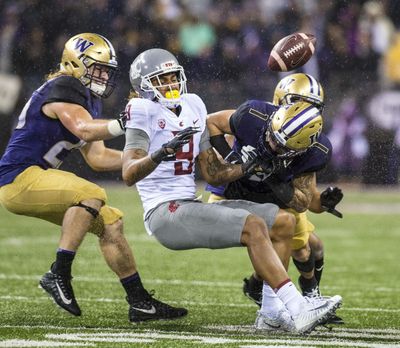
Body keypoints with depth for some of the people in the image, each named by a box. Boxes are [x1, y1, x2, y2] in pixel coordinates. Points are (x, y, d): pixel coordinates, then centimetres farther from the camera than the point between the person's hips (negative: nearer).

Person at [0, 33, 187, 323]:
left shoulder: (89, 100, 16)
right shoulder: (63, 88, -14)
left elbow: (97, 157, 17)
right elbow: (84, 130, -31)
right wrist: (123, 124, -44)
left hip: (37, 181, 11)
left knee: (110, 222, 10)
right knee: (92, 196, -29)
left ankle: (140, 302, 14)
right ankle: (59, 275, -24)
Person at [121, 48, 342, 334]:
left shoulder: (191, 107, 15)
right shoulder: (145, 112, -7)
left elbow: (213, 174, 18)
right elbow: (129, 174, -20)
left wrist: (248, 168, 3)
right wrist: (161, 153, -36)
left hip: (190, 207, 9)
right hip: (164, 212, -9)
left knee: (284, 222, 4)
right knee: (253, 227, -25)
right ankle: (297, 310, -32)